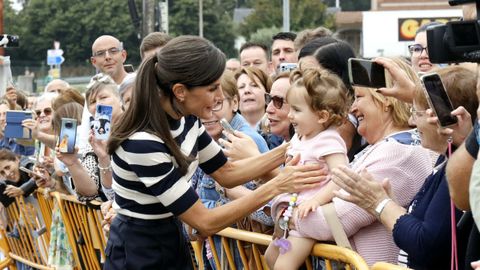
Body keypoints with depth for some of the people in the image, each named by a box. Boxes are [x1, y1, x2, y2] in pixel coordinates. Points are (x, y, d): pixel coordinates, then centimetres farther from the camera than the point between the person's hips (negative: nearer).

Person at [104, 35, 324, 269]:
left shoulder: (185, 118, -6)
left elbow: (226, 172, 8)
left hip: (172, 243, 8)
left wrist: (286, 151, -3)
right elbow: (205, 222, -26)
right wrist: (276, 186, -26)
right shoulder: (142, 143, -30)